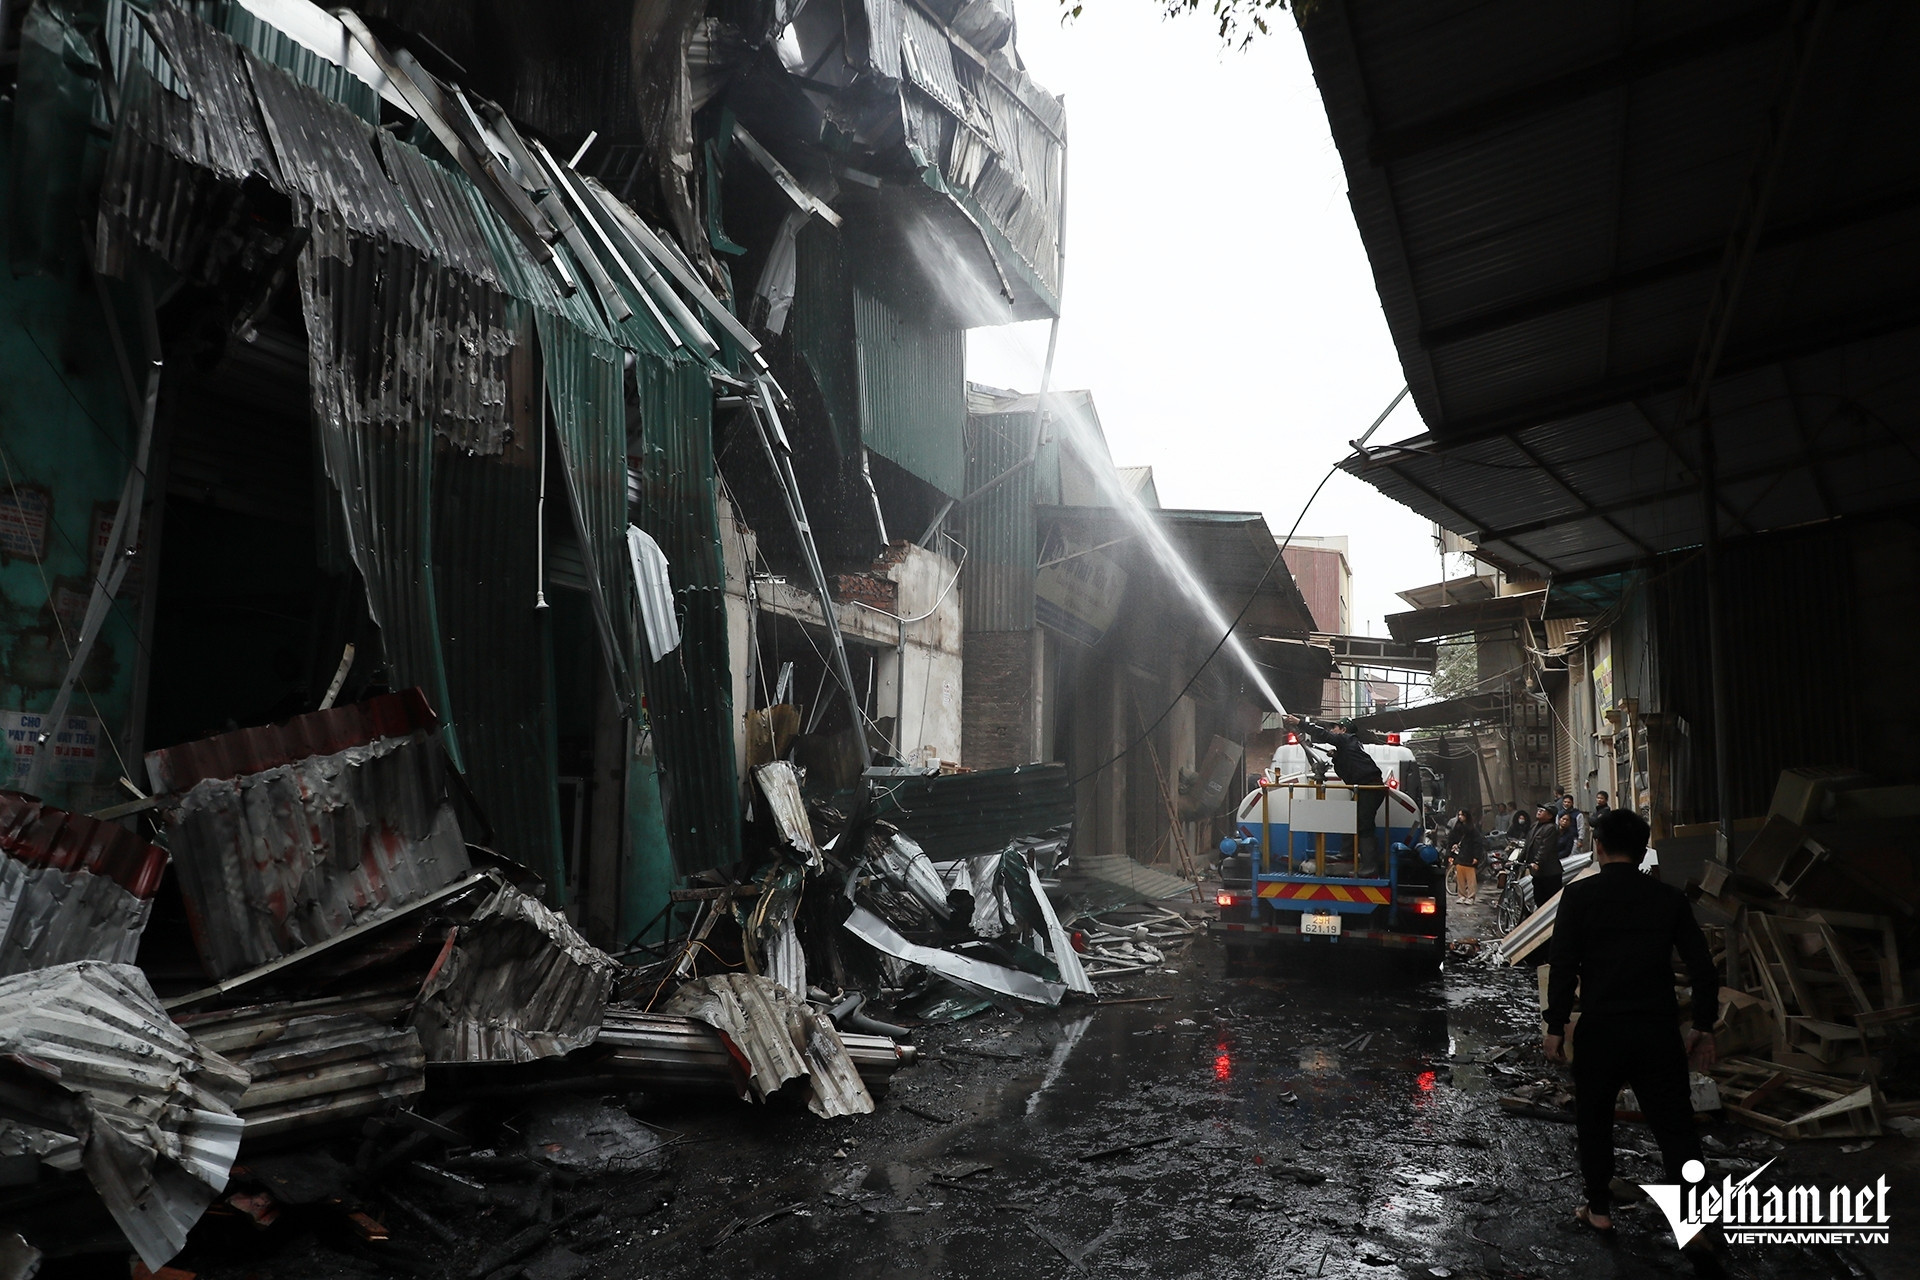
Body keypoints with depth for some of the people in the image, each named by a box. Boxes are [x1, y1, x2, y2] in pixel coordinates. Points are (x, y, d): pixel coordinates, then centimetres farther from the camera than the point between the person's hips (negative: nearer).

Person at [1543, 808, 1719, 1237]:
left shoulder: (1579, 895, -5)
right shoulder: (1670, 898, 3)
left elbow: (1563, 966, -9)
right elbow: (1703, 968, 4)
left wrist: (1555, 1025, -1)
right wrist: (1703, 1027, 14)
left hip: (1600, 1026, -2)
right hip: (1658, 1028, 2)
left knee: (1594, 1120, 15)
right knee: (1674, 1125, 9)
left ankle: (1598, 1209, 23)